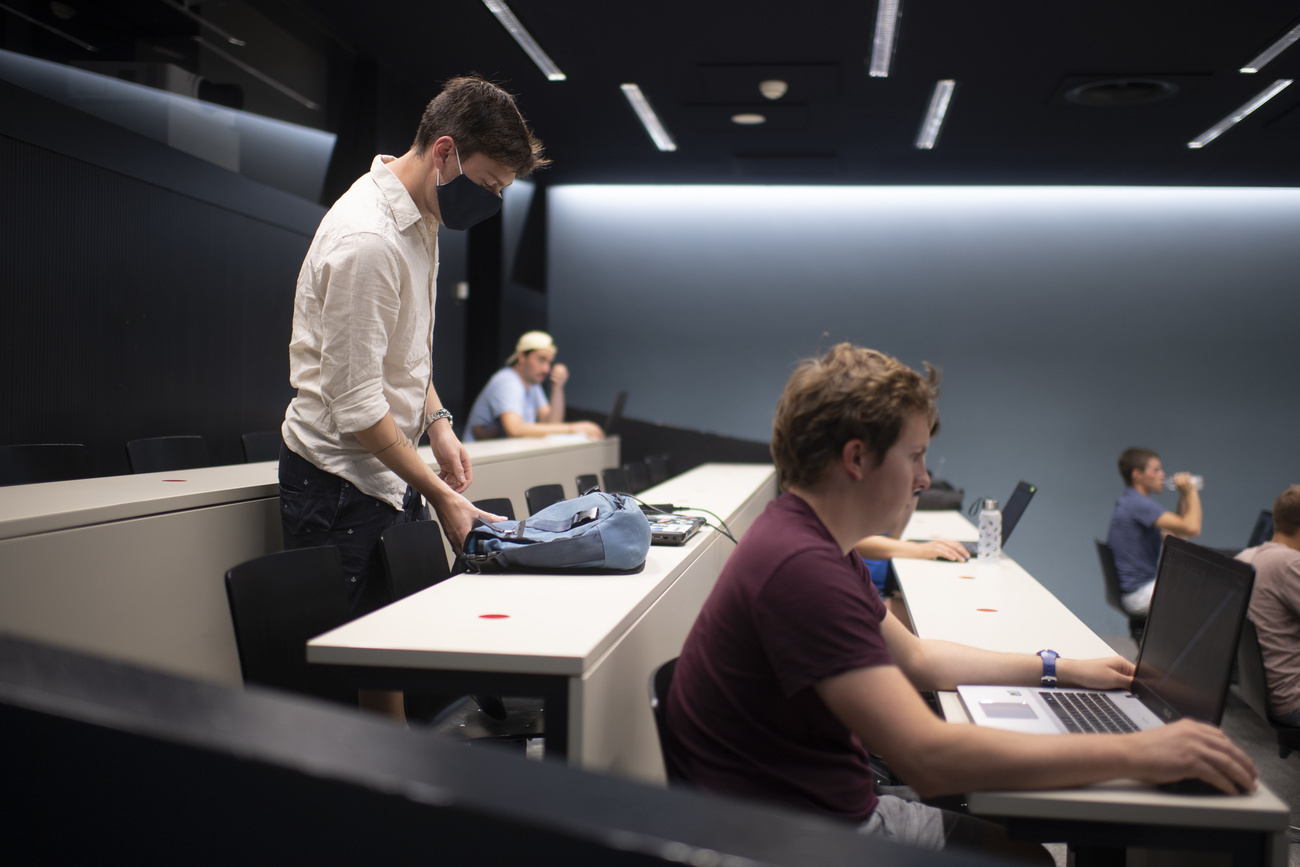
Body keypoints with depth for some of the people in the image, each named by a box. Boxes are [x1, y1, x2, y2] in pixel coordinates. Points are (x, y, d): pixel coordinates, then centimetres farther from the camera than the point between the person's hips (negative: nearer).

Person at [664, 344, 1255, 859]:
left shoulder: (809, 539, 9)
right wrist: (1136, 754, -25)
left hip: (839, 810, 10)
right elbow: (927, 754, -32)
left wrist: (1058, 668, 19)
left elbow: (917, 659, 22)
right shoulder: (801, 566, -27)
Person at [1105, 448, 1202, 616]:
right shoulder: (1138, 504, -19)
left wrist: (1183, 496, 12)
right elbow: (1192, 528, -25)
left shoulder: (1131, 503, 16)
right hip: (1139, 594, -11)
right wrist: (1191, 491, -9)